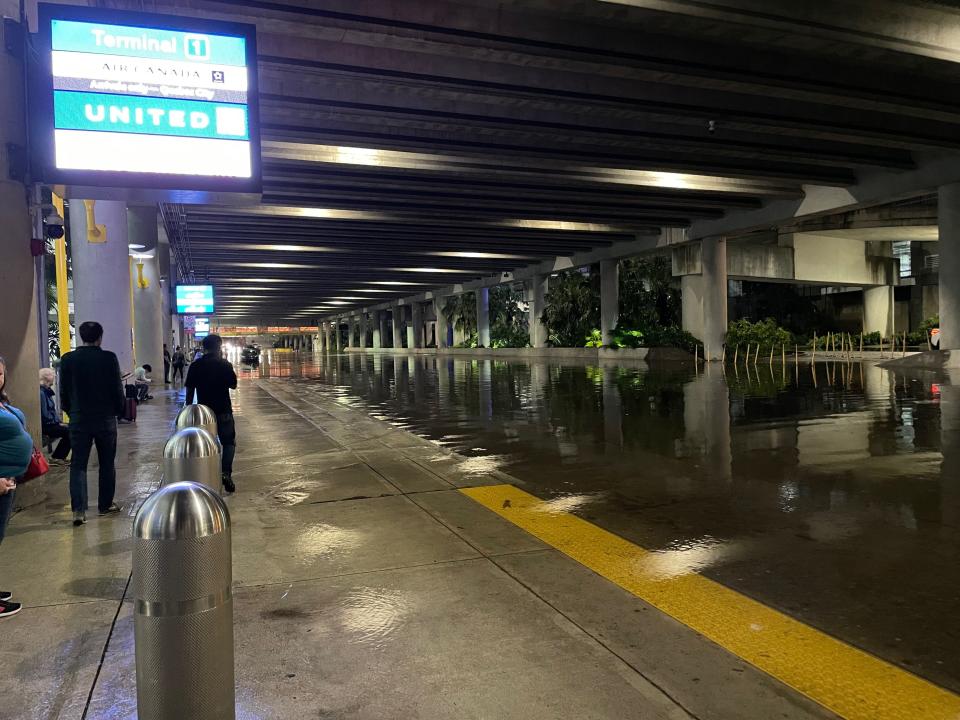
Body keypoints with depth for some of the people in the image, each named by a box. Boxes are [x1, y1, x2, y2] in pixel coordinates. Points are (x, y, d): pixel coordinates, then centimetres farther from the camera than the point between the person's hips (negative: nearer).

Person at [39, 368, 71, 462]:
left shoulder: (47, 391, 14)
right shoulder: (41, 393, -17)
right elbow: (45, 415, -21)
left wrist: (58, 421, 8)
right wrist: (57, 422, -13)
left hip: (52, 423, 9)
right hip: (46, 426, -9)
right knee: (69, 431, -18)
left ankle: (59, 457, 3)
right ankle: (57, 457, -6)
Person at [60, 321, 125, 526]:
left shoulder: (67, 359, -3)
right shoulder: (108, 358, -9)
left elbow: (64, 391, 3)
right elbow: (117, 388, -6)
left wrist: (70, 411, 17)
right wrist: (119, 410, 9)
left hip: (79, 419, 1)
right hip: (105, 418, -1)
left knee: (78, 464, 4)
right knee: (107, 463, 12)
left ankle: (78, 510, -6)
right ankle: (106, 504, 19)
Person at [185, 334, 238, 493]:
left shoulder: (195, 366, -1)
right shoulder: (225, 364, -7)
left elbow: (190, 390, 1)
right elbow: (233, 385, 3)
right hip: (223, 411, -2)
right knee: (229, 442, 10)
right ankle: (226, 473, -10)